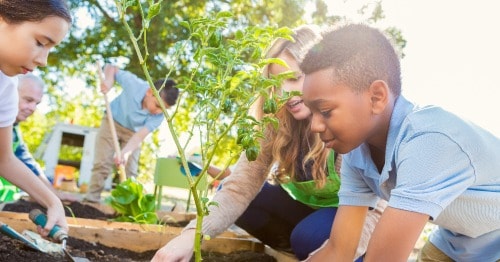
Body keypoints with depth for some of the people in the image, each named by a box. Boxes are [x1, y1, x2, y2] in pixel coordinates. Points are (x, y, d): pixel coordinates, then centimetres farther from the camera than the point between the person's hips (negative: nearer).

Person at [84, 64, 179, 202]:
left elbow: (140, 136, -36)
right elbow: (111, 68, -16)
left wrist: (125, 152, -52)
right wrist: (108, 80, -36)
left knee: (130, 171, -4)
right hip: (112, 121, -1)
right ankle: (91, 198, -2)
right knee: (102, 164, -9)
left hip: (132, 132, 2)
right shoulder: (133, 83, -33)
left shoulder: (158, 116, -28)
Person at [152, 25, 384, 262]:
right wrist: (193, 233, -38)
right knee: (226, 190, -13)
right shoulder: (275, 122, -15)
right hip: (305, 209, 4)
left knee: (309, 237, -35)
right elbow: (241, 185, -22)